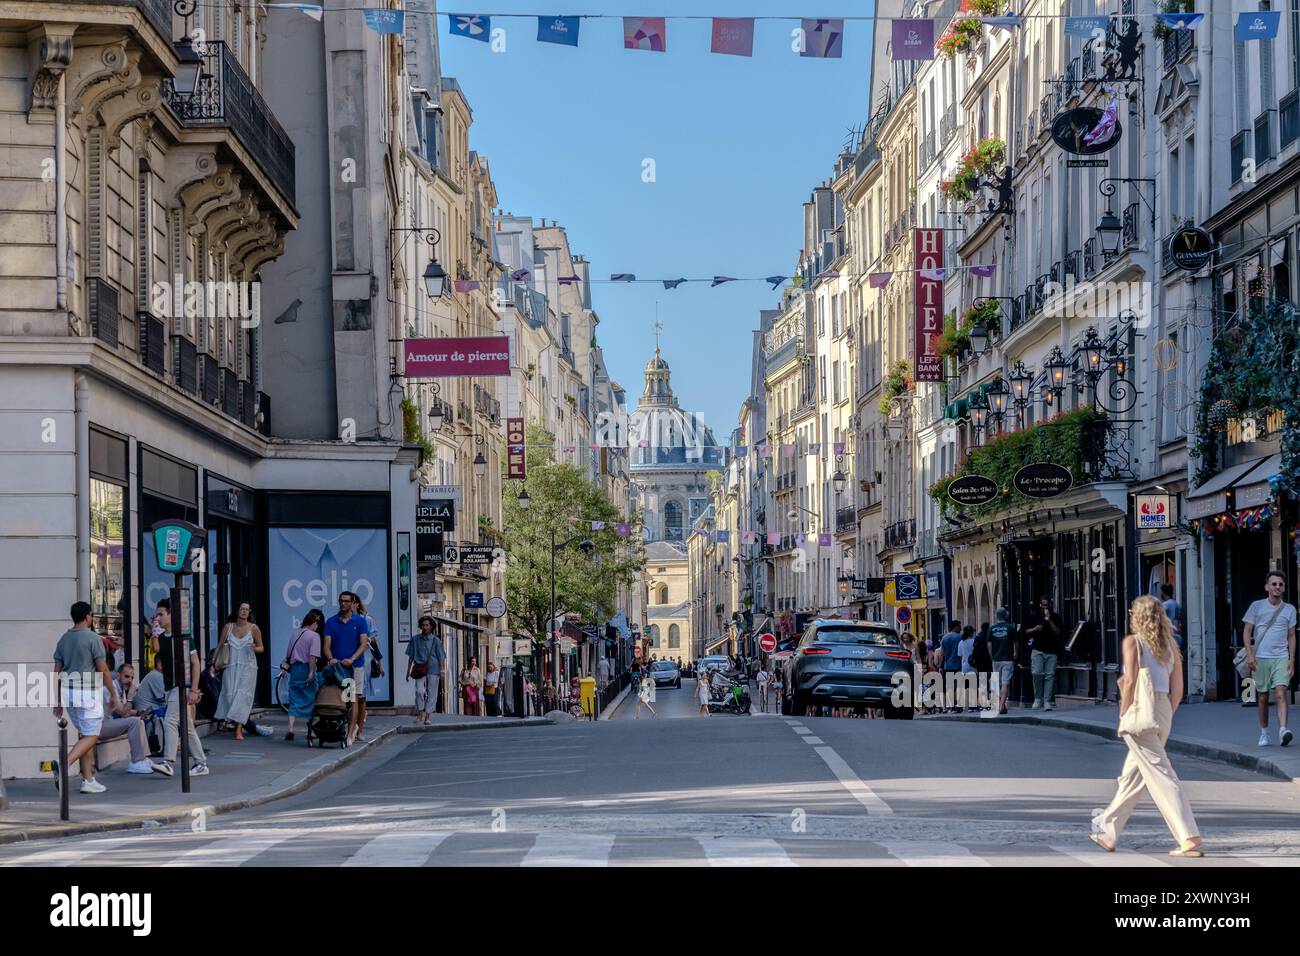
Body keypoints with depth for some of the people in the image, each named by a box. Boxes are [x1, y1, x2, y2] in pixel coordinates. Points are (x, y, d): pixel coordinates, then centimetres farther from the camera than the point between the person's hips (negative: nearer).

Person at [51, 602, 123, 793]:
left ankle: (88, 780, 10)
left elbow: (57, 671, 10)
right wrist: (113, 695, -2)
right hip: (88, 691, -7)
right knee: (91, 736, -4)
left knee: (84, 735, 13)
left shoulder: (64, 639, 9)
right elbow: (103, 670, -11)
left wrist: (59, 700, 16)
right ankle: (64, 764, -26)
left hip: (68, 691, 7)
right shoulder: (93, 638, -10)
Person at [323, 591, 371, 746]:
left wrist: (352, 659, -20)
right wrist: (331, 659, -19)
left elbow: (364, 644, -5)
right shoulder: (331, 622, 7)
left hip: (355, 665, -2)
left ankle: (350, 734, -11)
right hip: (336, 667, 3)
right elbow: (327, 645, 1)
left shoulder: (360, 621, 3)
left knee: (354, 698, -9)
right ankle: (354, 726, 18)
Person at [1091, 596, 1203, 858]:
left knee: (1160, 773, -9)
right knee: (1133, 775, 18)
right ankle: (1108, 832, 29)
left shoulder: (1132, 642, -5)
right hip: (1164, 712, 7)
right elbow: (1177, 690, 8)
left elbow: (1130, 682, -14)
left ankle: (1189, 837, -18)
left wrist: (1124, 718, -8)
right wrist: (1166, 717, 17)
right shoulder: (1170, 645, 11)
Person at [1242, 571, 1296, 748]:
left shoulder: (1289, 609, 8)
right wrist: (1250, 654, -7)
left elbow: (1291, 636, 13)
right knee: (1263, 697, 6)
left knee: (1280, 692, -18)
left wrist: (1292, 659, 4)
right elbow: (1247, 631, 4)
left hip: (1281, 658, 0)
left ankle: (1282, 730, -29)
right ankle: (1264, 734, 18)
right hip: (1260, 658, 0)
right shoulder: (1257, 606, 4)